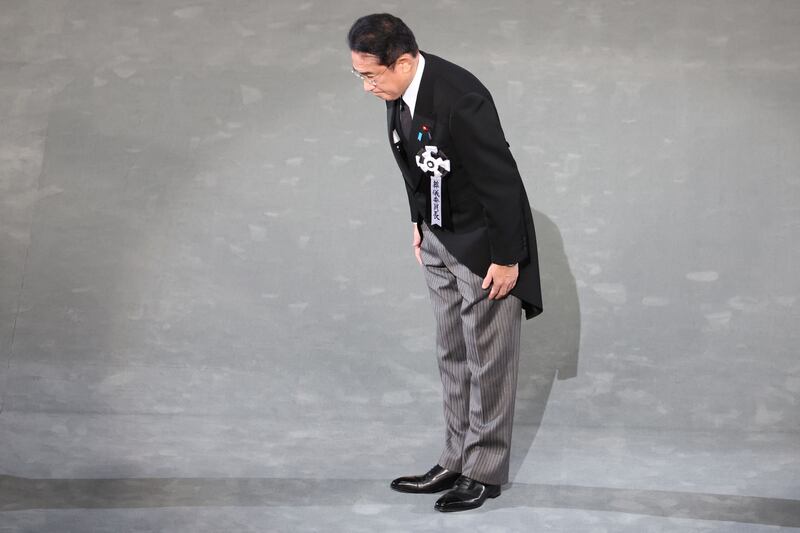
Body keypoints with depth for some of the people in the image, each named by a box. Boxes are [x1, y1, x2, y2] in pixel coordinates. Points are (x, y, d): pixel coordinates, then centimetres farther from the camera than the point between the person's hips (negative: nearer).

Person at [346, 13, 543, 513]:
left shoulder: (461, 98, -29)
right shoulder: (400, 90, -4)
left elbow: (502, 180, -24)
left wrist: (507, 258, -19)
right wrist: (420, 223, 16)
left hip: (485, 244, -8)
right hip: (440, 240, 8)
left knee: (487, 360, 4)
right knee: (452, 357, 15)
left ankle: (485, 471, 16)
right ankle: (457, 459, 27)